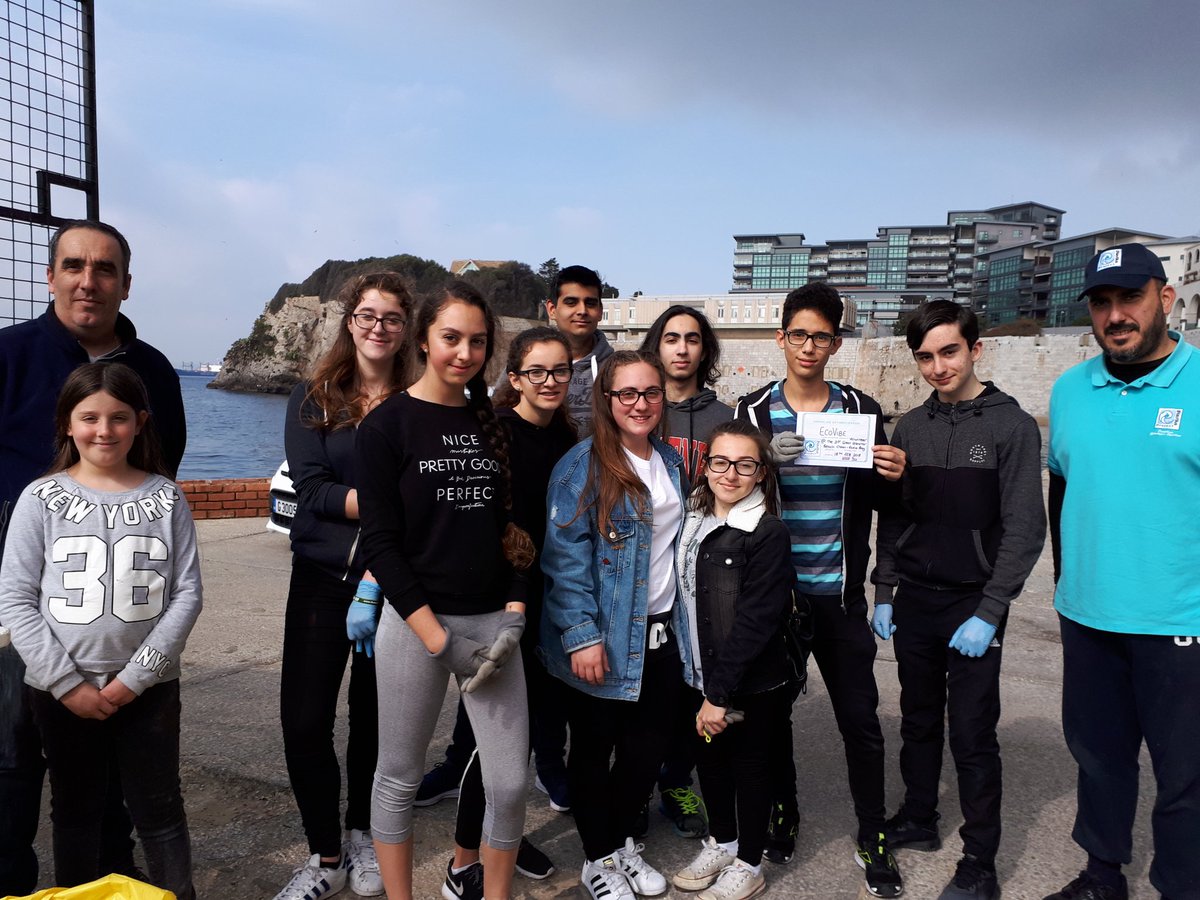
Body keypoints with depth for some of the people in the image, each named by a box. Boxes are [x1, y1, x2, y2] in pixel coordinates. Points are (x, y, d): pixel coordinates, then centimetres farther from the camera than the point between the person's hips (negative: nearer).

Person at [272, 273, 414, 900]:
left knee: (375, 714, 11)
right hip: (321, 575, 1)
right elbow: (310, 490, -8)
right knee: (304, 720, 0)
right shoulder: (313, 398, 2)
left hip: (393, 582, 0)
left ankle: (362, 836, 34)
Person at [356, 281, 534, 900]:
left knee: (509, 783, 6)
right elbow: (381, 545, -9)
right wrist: (440, 640, -13)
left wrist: (514, 619, -2)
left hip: (494, 622, 4)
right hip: (414, 622, -3)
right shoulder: (387, 424, -5)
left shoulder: (493, 422, 9)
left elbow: (510, 530, 11)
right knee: (399, 777, 10)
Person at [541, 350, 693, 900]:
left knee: (648, 745, 15)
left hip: (661, 633, 6)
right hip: (605, 640, -6)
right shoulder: (583, 465, -13)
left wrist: (681, 623, 16)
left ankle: (621, 839, 39)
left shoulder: (671, 461, 9)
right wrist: (581, 635, -22)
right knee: (594, 748, 11)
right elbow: (566, 557, -18)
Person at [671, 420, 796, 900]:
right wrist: (703, 688, 5)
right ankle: (721, 842, 43)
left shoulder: (768, 534, -17)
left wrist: (719, 692, -21)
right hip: (701, 676, 6)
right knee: (709, 757, 19)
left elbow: (754, 621, -21)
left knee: (749, 764, 11)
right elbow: (688, 602, 8)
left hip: (753, 683, -6)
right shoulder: (694, 522, 3)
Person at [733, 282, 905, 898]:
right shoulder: (753, 412, 0)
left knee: (860, 718, 5)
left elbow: (875, 501, 8)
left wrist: (892, 476, -14)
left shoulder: (860, 409, 3)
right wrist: (767, 460, -23)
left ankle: (872, 837, 23)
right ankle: (782, 812, 34)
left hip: (838, 592, 0)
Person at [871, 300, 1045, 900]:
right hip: (914, 601, 4)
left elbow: (1025, 529, -10)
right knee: (919, 719, 16)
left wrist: (989, 613, -15)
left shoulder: (1012, 426, -7)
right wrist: (883, 593, 6)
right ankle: (918, 820, 34)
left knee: (972, 735, 1)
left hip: (973, 604, -4)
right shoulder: (910, 428, 6)